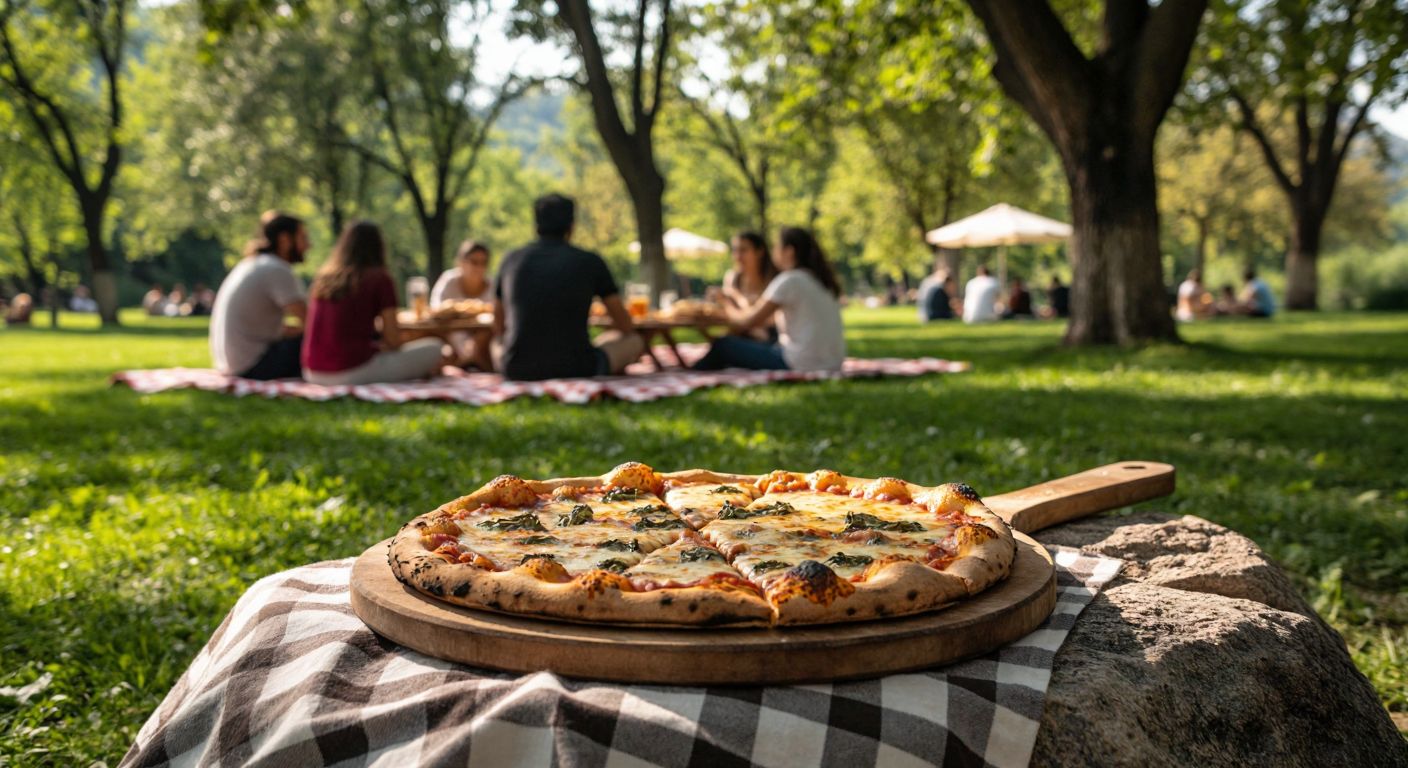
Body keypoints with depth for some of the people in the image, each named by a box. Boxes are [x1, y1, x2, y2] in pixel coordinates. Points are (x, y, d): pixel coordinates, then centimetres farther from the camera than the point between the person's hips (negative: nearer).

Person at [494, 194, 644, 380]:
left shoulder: (511, 260, 6)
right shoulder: (590, 262, -1)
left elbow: (499, 328, 19)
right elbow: (626, 326, 10)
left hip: (517, 370, 3)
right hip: (574, 370, -3)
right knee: (635, 342, 25)